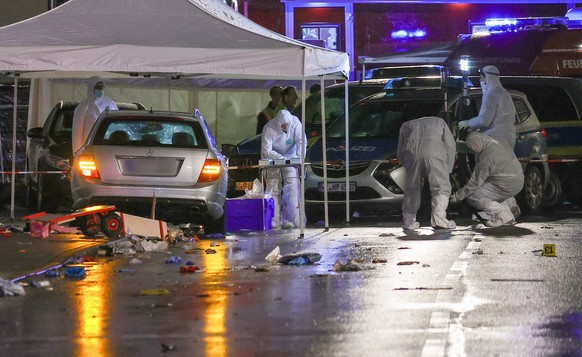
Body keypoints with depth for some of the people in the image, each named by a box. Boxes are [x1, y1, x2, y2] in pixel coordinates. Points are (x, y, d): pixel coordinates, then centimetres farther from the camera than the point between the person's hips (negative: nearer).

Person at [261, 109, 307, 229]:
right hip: (272, 158, -2)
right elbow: (266, 150, -23)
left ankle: (292, 219, -14)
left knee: (292, 186, -12)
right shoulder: (269, 128, -24)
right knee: (273, 187, -11)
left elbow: (301, 141, -12)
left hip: (290, 157, 2)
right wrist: (281, 158, -33)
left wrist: (299, 157, -25)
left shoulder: (295, 123, -17)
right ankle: (274, 221, -11)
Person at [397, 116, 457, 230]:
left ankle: (408, 220, 15)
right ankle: (438, 217, -12)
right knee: (441, 187, 2)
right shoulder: (439, 122, 36)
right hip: (434, 150, -2)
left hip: (412, 151, 2)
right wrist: (448, 169, 26)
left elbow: (400, 153, 30)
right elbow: (450, 144, 24)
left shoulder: (406, 126, 38)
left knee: (412, 188, 14)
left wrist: (408, 167, 37)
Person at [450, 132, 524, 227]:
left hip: (508, 186, -9)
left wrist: (458, 196, -5)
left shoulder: (487, 156, -22)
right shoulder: (498, 144, 5)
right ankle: (510, 204, 25)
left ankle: (503, 215, -12)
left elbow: (475, 182, -14)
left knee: (473, 197, -6)